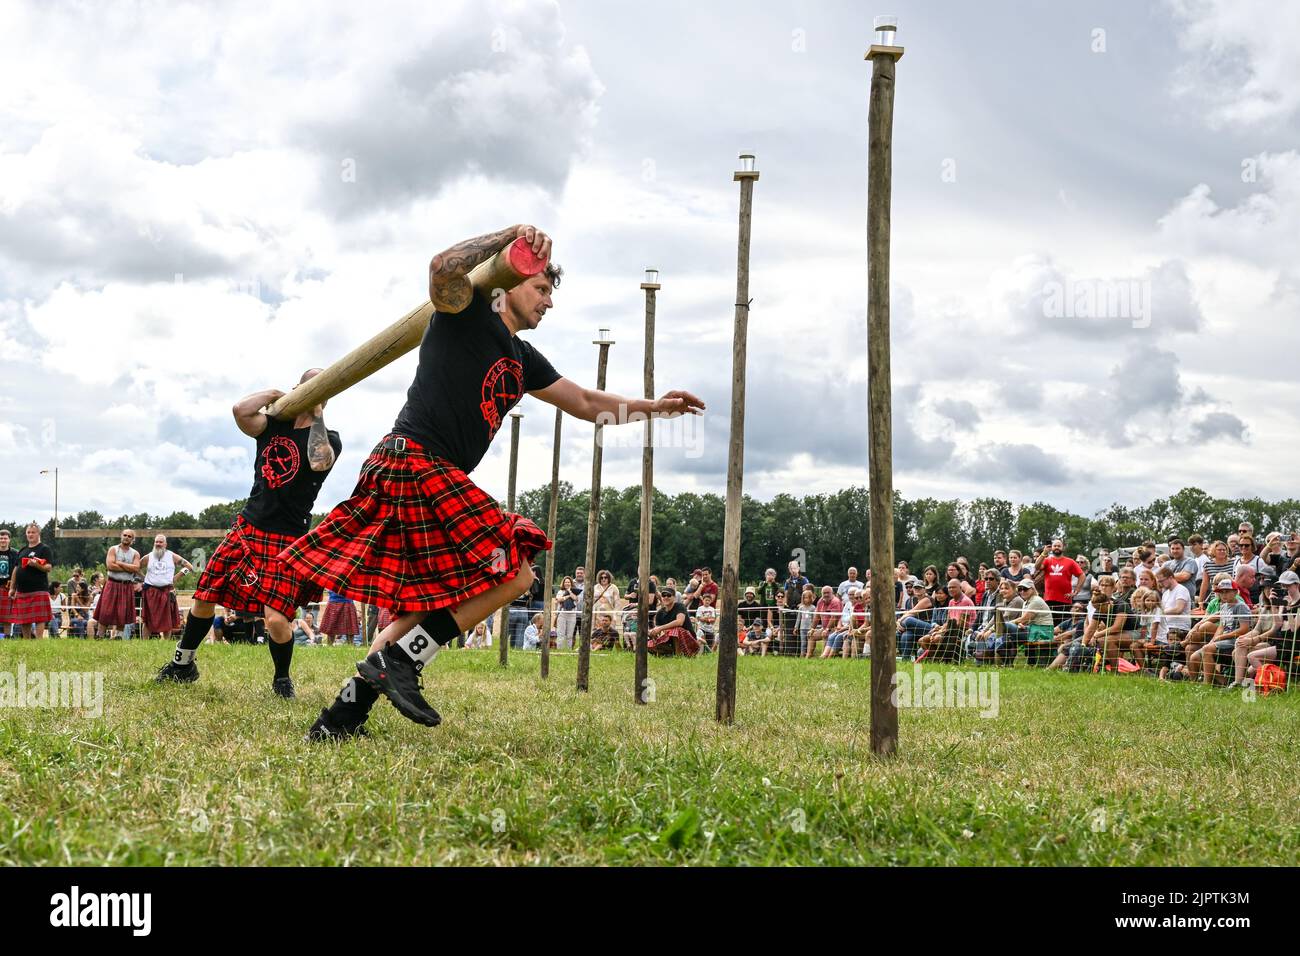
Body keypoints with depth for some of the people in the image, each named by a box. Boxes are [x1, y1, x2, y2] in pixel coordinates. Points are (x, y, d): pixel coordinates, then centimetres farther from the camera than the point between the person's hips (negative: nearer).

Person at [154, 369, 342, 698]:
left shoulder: (329, 439, -1)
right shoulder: (274, 426, 8)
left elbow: (320, 461, -25)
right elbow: (240, 410, -11)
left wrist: (317, 414, -14)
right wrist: (274, 394, -2)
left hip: (287, 541, -4)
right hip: (247, 527, 4)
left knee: (276, 619, -16)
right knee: (204, 598, 7)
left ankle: (282, 678, 11)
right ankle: (183, 664, 30)